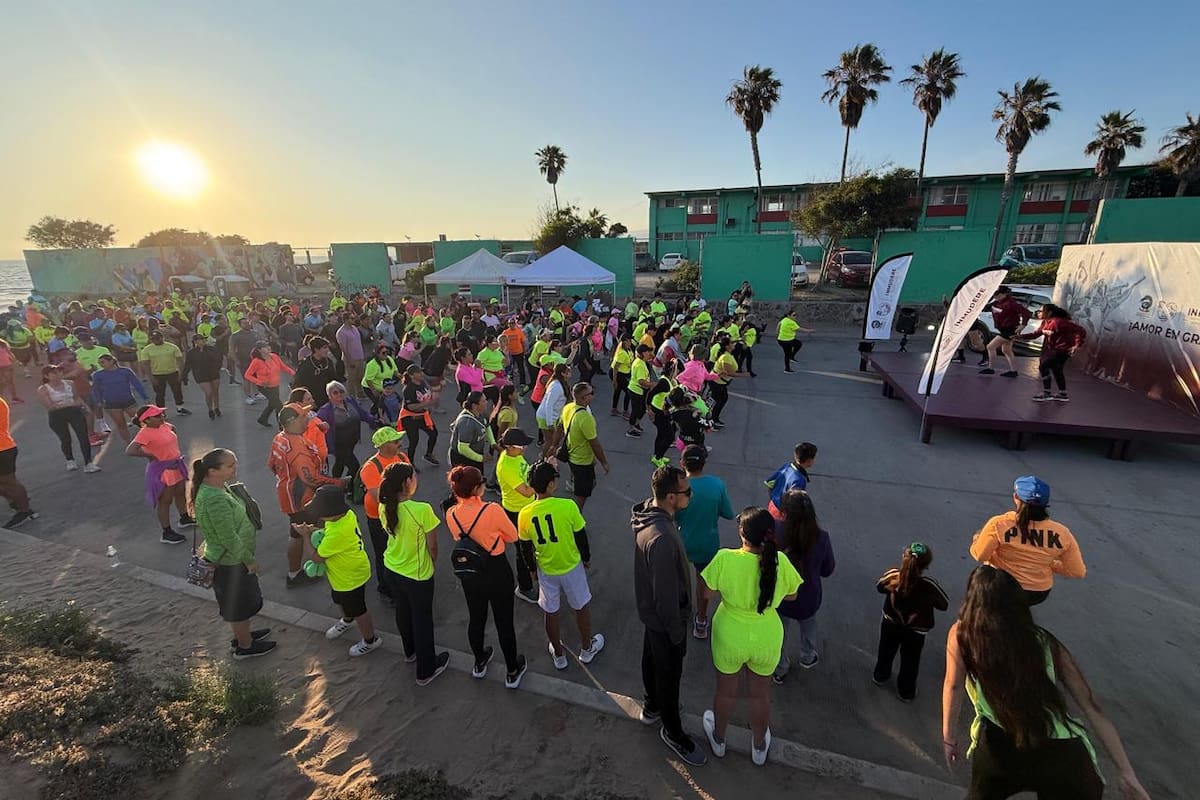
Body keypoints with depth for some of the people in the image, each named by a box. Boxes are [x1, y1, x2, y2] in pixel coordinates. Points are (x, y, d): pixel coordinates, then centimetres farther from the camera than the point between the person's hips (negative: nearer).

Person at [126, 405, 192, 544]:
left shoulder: (164, 425, 1)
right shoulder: (145, 433, -22)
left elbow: (173, 428, 26)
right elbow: (130, 451, -34)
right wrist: (150, 455, -21)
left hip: (177, 465, 8)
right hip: (162, 470, -8)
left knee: (181, 493, 24)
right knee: (165, 501, 3)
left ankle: (184, 519, 45)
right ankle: (167, 534, 15)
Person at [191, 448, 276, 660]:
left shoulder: (214, 487, -3)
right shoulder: (215, 500, -35)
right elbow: (229, 539, -28)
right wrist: (249, 560, -14)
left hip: (229, 558, 9)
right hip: (230, 562, -9)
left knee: (241, 601, 27)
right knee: (240, 605, 13)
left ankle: (242, 635, 47)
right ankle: (245, 647, 33)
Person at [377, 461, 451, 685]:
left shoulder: (384, 507, -13)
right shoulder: (422, 510, -31)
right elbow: (432, 546, -19)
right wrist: (433, 561, 1)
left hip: (391, 570, 6)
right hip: (417, 575, -6)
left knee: (403, 612, 28)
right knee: (422, 620, 15)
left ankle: (411, 652, 54)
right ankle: (425, 671, 33)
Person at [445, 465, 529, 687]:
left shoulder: (451, 514, -12)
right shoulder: (492, 510, -27)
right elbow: (513, 537, -11)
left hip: (468, 573, 5)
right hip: (497, 571, -4)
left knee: (476, 618, 26)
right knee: (504, 622, 14)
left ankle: (479, 664, 49)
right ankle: (512, 672, 33)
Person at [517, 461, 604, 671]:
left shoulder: (524, 514, -17)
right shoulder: (568, 506, -26)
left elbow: (525, 547, -3)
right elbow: (581, 537, -12)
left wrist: (532, 568, 15)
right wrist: (586, 558, 6)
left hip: (545, 570, 2)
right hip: (571, 566, -2)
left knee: (550, 612, 22)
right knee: (581, 607, 22)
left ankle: (558, 654, 42)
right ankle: (587, 648, 42)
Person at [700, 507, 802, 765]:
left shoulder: (724, 559, -29)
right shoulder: (780, 561, -23)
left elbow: (708, 592, -12)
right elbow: (791, 595, -4)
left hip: (730, 639, -1)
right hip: (766, 640, 1)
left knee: (726, 691, 25)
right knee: (761, 694, 27)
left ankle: (718, 739, 51)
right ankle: (759, 747, 51)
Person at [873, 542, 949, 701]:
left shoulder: (892, 575, -29)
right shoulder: (929, 585, -34)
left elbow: (879, 587, -6)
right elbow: (944, 605, -14)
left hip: (890, 624, 2)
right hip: (915, 631, -2)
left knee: (886, 651, 29)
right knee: (910, 661, 24)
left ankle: (880, 676, 53)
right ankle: (906, 692, 46)